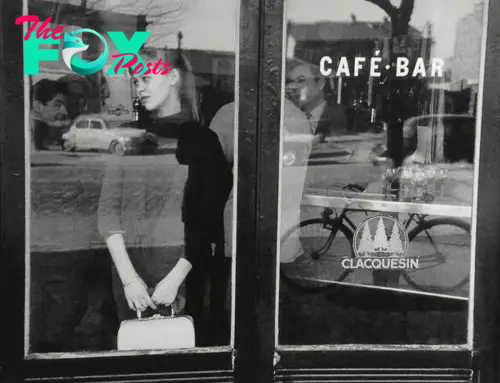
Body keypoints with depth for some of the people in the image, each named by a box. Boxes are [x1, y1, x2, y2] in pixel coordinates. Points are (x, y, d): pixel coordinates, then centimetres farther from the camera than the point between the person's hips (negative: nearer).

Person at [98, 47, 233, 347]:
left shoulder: (202, 140, -1)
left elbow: (209, 221, -5)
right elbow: (108, 209, 0)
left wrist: (176, 277, -14)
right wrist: (128, 276, -10)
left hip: (186, 275, -2)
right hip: (131, 272, 3)